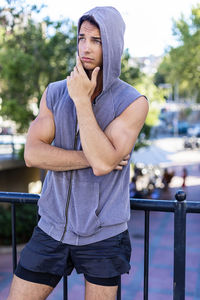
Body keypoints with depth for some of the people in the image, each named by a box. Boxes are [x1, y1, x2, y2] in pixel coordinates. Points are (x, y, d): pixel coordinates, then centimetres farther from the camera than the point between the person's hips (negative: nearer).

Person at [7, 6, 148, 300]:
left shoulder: (133, 102, -10)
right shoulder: (55, 93, 1)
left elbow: (104, 161, -23)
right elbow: (32, 154, -9)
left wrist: (82, 100, -21)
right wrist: (90, 159, -17)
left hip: (104, 236, -2)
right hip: (53, 228, 3)